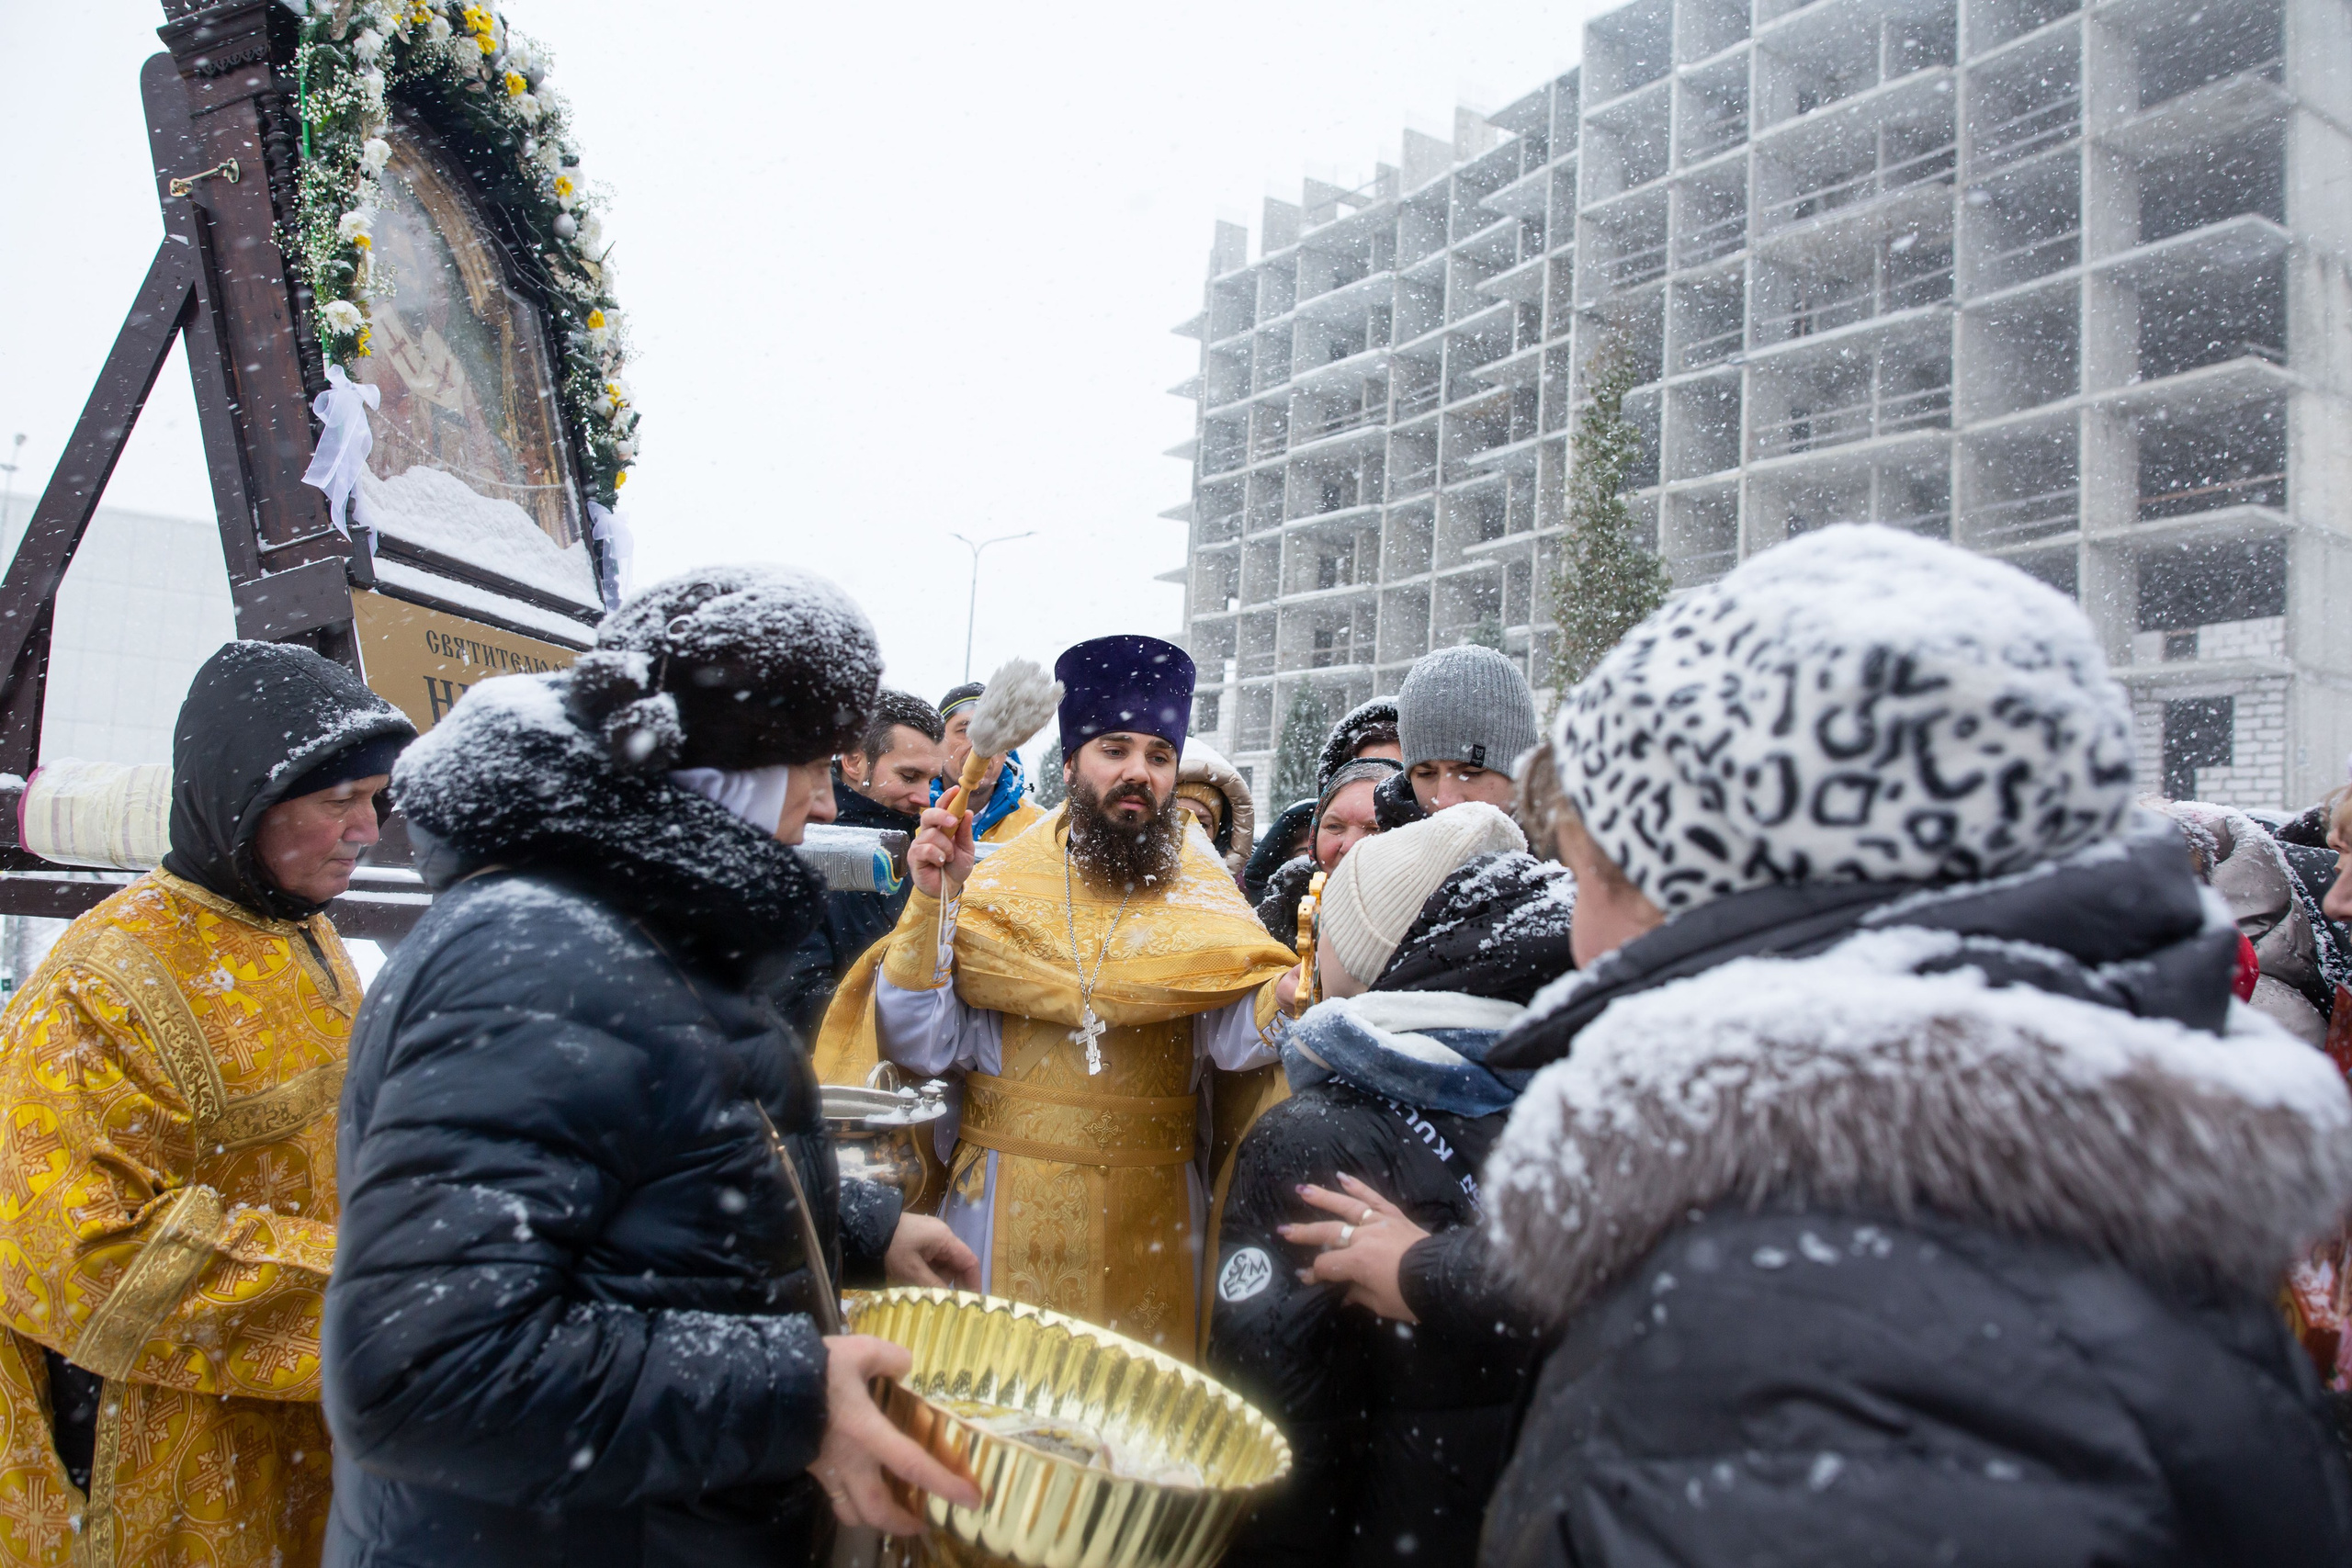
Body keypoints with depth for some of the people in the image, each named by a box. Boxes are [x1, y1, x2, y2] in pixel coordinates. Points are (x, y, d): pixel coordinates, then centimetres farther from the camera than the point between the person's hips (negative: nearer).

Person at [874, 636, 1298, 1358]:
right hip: (1010, 1209, -1)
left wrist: (1294, 991, -32)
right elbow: (922, 1046, -5)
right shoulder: (995, 888, 1)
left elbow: (1237, 1039, -12)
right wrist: (933, 903, -14)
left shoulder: (1201, 900, 4)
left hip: (1151, 1214, 1)